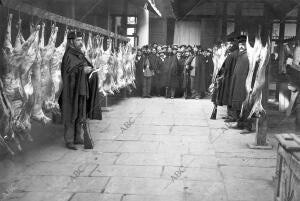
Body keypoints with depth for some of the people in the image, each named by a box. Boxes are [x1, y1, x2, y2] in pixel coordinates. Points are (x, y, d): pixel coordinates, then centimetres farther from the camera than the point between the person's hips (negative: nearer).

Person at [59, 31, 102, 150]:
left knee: (81, 114, 11)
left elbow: (87, 66, 16)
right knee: (71, 115, -4)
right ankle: (69, 141, 3)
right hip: (72, 89, -8)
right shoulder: (68, 55, -10)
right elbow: (67, 72, -19)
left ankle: (77, 138, 20)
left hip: (81, 89, 8)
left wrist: (90, 69, -5)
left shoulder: (80, 54, 13)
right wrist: (82, 70, -26)